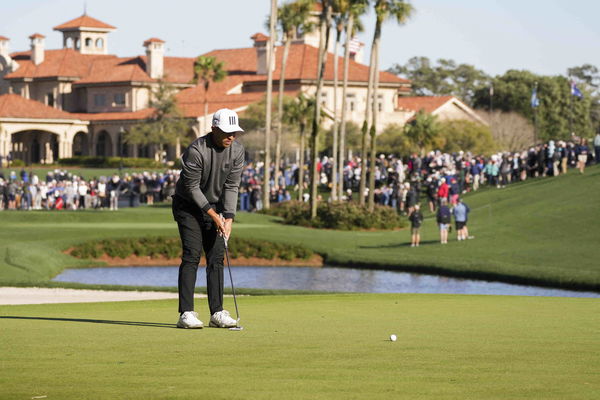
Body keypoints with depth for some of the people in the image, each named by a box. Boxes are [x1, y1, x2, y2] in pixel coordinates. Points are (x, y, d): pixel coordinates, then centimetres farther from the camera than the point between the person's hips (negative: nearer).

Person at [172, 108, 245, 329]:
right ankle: (186, 313, -17)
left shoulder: (237, 150, -7)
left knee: (217, 257, 0)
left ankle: (217, 313, 2)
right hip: (188, 205, -5)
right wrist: (213, 214, -21)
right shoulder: (196, 150, -25)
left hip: (215, 206, 5)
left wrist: (228, 218, -16)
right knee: (192, 255, -14)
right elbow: (192, 187, -20)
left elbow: (232, 186, -6)